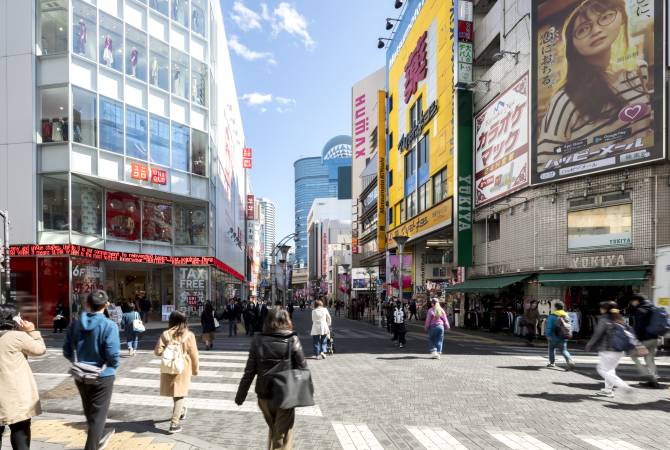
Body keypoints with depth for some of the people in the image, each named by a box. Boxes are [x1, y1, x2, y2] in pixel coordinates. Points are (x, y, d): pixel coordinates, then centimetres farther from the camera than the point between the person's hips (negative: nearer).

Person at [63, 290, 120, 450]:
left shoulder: (75, 324, -4)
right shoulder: (109, 326, -20)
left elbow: (67, 351, 1)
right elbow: (113, 355, -24)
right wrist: (113, 366, -3)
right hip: (102, 376, -5)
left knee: (90, 411, 25)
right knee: (98, 415, 9)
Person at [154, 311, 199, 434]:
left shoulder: (165, 334, -7)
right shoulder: (189, 335, -9)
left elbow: (157, 352, -8)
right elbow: (194, 354, -4)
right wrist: (195, 369, 9)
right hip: (183, 369, -2)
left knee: (175, 392, 23)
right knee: (180, 394, 5)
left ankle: (180, 411, 43)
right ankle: (174, 423, -2)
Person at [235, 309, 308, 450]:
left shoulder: (258, 341, -5)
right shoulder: (292, 340, -10)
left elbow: (249, 372, -4)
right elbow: (302, 369, -8)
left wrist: (240, 395, 6)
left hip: (264, 396, 3)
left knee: (273, 430, 27)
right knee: (282, 437, 9)